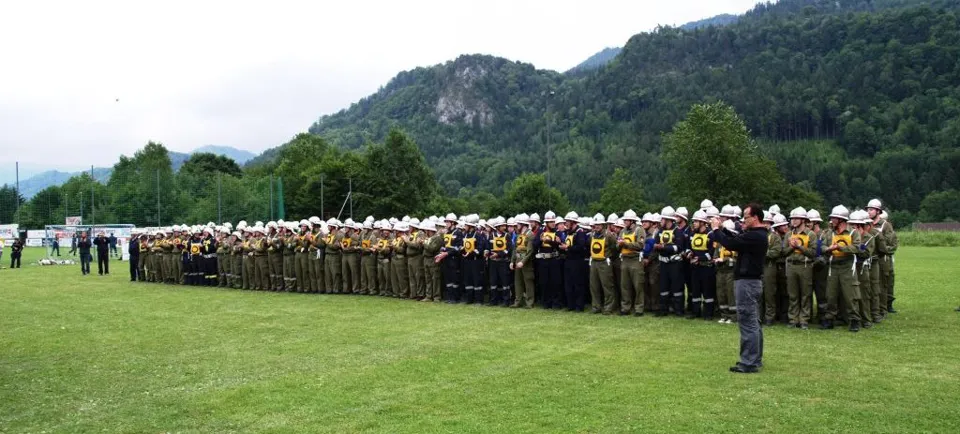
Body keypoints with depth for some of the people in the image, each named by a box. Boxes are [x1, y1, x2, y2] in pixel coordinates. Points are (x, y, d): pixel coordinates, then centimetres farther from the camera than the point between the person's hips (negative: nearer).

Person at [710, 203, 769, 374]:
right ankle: (755, 359, 22)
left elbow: (731, 244, -23)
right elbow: (736, 239, 16)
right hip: (752, 281, 11)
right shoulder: (758, 234, 13)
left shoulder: (754, 236, -20)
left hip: (746, 282, -11)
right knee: (753, 322, 14)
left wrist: (716, 229, -10)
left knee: (748, 323, -7)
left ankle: (749, 363, -4)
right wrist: (722, 228, 6)